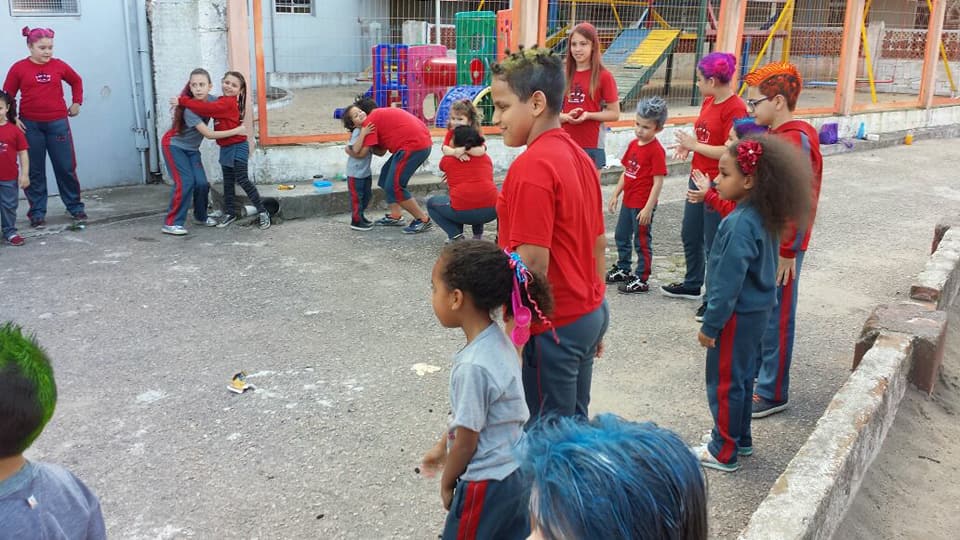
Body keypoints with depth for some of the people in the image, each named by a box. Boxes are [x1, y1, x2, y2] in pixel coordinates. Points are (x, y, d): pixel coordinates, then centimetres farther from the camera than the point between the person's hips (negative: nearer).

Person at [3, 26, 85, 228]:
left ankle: (75, 207, 18)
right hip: (30, 126, -1)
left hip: (58, 123, 1)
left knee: (66, 167, 5)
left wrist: (77, 102, 15)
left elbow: (76, 81, 21)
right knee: (35, 171, 6)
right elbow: (7, 96, 3)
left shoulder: (59, 66, 2)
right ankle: (37, 213, 13)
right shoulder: (19, 68, -2)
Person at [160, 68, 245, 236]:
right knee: (185, 182, -17)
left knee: (202, 183, -3)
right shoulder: (189, 109, -30)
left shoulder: (212, 100, -12)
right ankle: (171, 223, -11)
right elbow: (209, 134, -29)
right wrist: (236, 130, -27)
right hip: (174, 146, -6)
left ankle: (201, 216, 21)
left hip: (191, 149, 6)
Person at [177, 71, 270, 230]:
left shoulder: (227, 103, -19)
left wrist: (182, 100, -20)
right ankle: (230, 212, 24)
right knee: (228, 181, 14)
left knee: (242, 179, -8)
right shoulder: (222, 101, 10)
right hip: (225, 148, 9)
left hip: (237, 146, -9)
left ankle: (262, 212, 0)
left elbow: (205, 108, -27)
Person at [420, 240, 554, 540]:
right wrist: (442, 446, 21)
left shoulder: (474, 366, -31)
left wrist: (446, 482, -2)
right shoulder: (497, 340, -5)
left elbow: (467, 442, -19)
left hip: (487, 484, -8)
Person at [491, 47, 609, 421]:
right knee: (575, 423, 21)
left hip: (552, 326, -9)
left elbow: (534, 264, -24)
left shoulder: (531, 167, -21)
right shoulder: (578, 156, 6)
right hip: (589, 316, 9)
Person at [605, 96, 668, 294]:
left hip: (643, 205, -8)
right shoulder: (633, 144, 6)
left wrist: (648, 208, -21)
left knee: (642, 242, 3)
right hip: (628, 201, 8)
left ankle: (641, 280, 15)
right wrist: (615, 195, 12)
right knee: (621, 236, 21)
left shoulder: (656, 151, -17)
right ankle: (623, 269, 39)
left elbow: (658, 182, -19)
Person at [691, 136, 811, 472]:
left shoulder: (740, 224, -26)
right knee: (742, 377, 21)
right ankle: (740, 439, 36)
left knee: (724, 383, 4)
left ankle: (724, 453, 16)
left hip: (738, 315, -9)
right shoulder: (763, 216, 2)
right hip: (756, 310, 9)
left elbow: (728, 281, -24)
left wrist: (710, 325, -17)